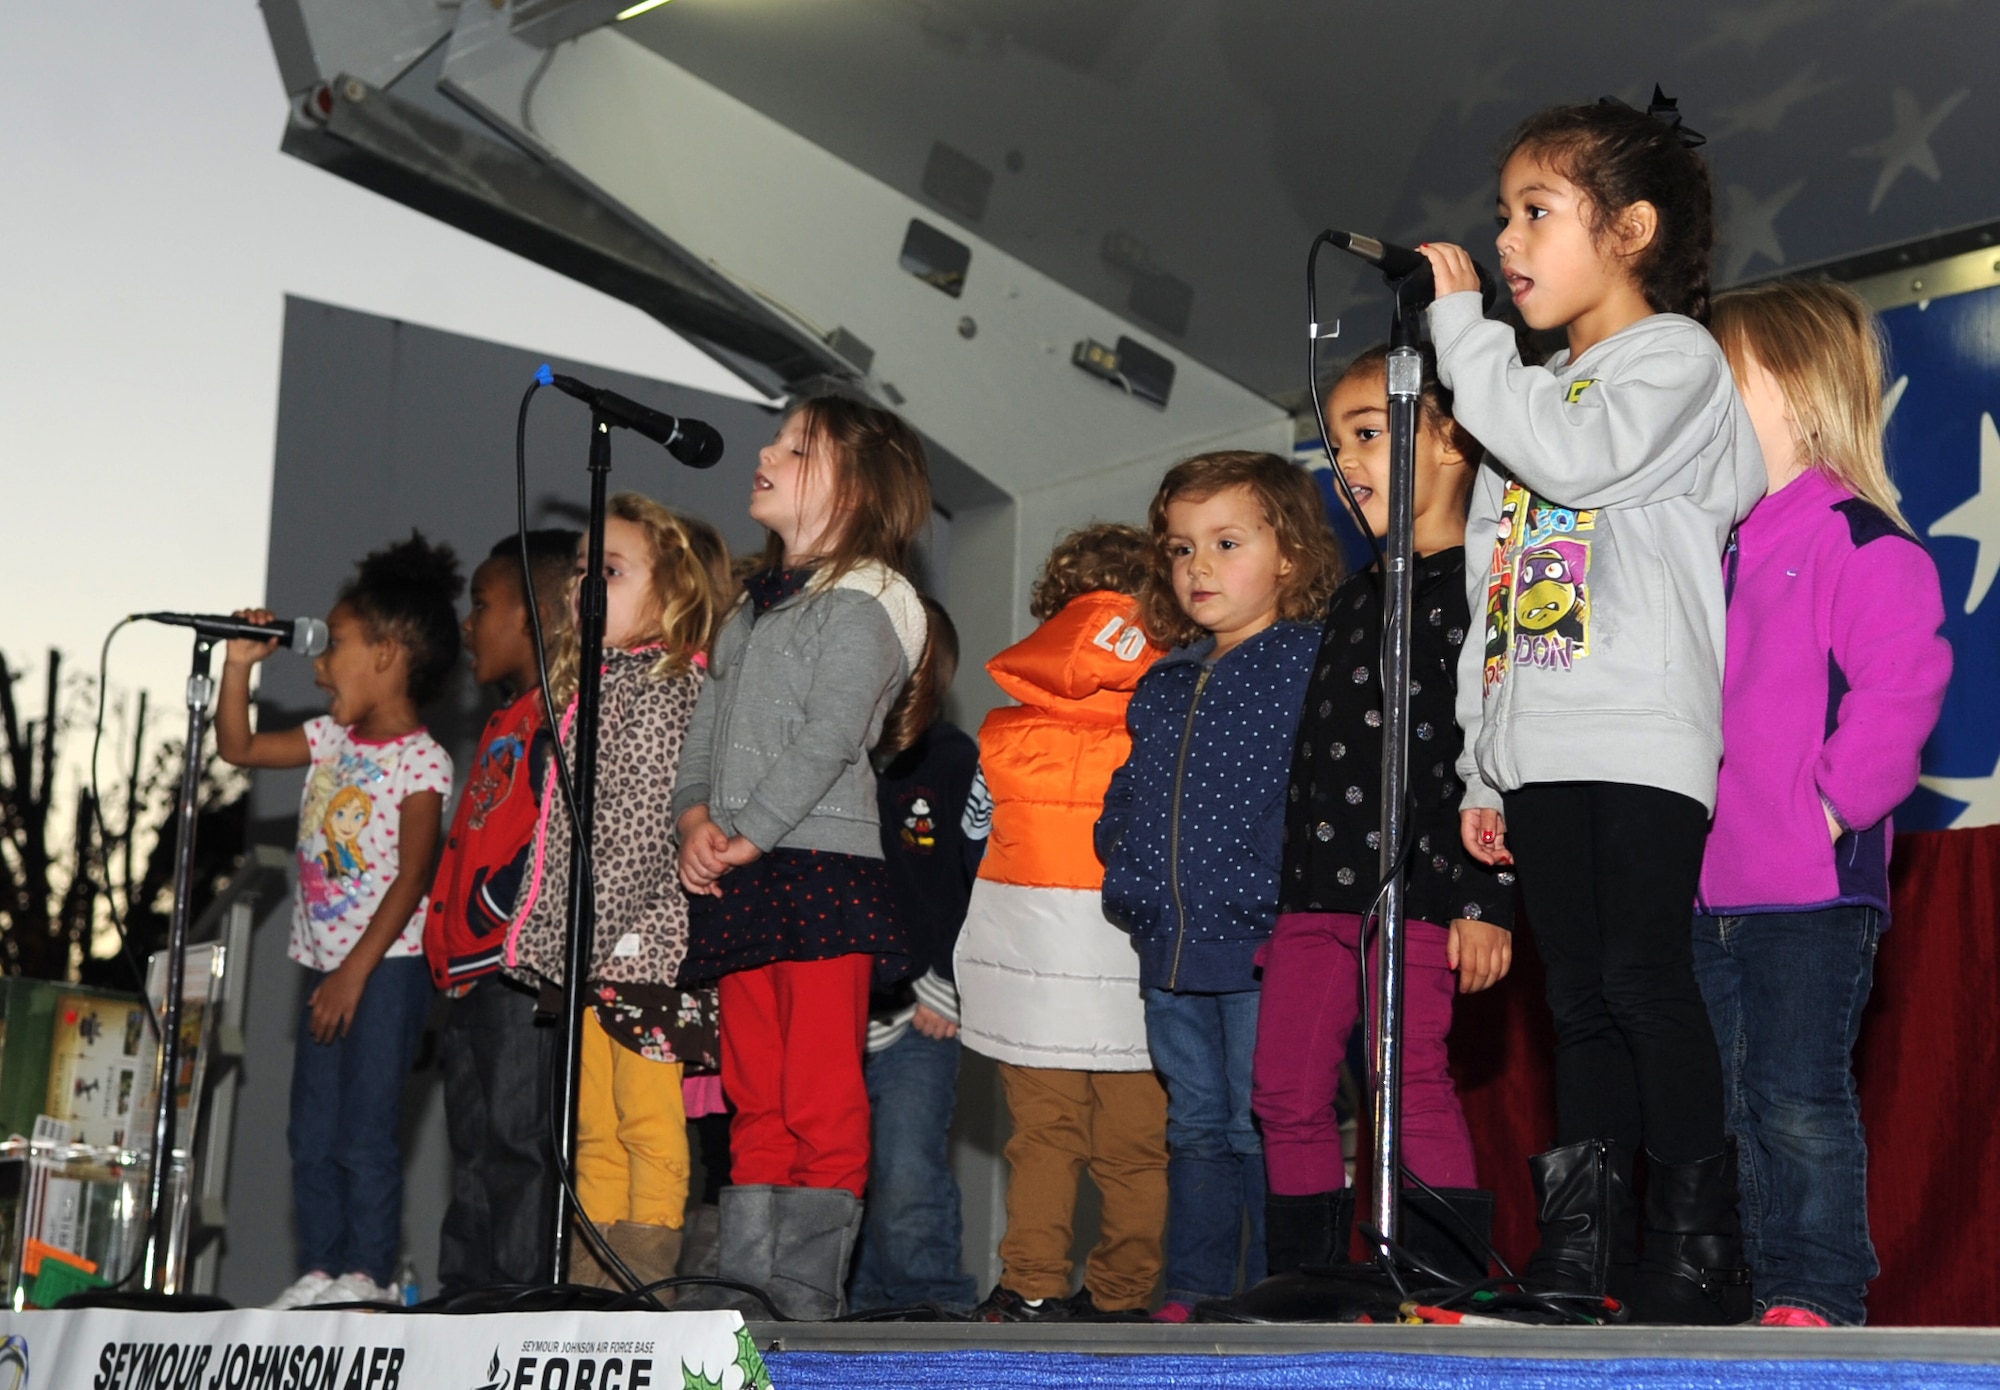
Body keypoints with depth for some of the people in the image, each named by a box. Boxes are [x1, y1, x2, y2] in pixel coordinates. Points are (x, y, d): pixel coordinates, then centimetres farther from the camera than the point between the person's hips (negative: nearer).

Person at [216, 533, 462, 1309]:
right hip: (328, 965, 8)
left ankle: (366, 1275, 1)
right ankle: (319, 1271, 16)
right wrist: (239, 665, 6)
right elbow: (237, 747, 18)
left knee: (365, 1130, -7)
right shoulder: (332, 740, 11)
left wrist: (356, 973, -18)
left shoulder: (421, 762, -12)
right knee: (311, 1133, 9)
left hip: (387, 967, -8)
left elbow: (411, 880, -16)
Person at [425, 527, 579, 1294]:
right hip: (473, 973, 11)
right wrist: (449, 948, 18)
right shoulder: (506, 723, 23)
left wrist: (502, 910, -19)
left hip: (519, 968, -11)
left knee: (515, 1137, -11)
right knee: (476, 1144, 12)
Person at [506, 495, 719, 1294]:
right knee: (593, 1129, 11)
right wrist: (543, 930, 15)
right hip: (581, 955, 9)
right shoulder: (589, 681, 20)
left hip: (639, 942, -9)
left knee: (647, 1124, -6)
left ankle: (644, 1279, -4)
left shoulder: (664, 687, -8)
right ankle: (590, 1283, 15)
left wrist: (589, 928, -19)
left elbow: (646, 830, -16)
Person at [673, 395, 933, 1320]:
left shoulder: (861, 601, -4)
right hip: (738, 888, 8)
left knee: (821, 1100, -8)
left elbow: (830, 736, -14)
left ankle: (806, 1293, -6)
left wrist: (748, 832, -16)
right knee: (755, 1095, 11)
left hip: (823, 866, -8)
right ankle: (744, 1277, 15)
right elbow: (705, 724, 18)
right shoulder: (751, 608, 23)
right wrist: (695, 816, -1)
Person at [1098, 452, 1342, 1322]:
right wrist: (1125, 876, 11)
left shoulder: (1312, 662, -6)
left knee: (1265, 1130, -2)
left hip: (1263, 945, -7)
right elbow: (1129, 790, 25)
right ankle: (1192, 1293, 22)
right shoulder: (1164, 683, 17)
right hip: (1173, 951, 7)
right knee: (1197, 1127, 15)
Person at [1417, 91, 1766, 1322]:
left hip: (1643, 744, -7)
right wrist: (1483, 766, 16)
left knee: (1644, 978, -10)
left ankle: (1702, 1251, -4)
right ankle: (1583, 1254, 8)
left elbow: (1572, 454, -19)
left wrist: (1459, 321, -10)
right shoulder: (1529, 391, 24)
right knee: (1583, 999, 6)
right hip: (1540, 748, 7)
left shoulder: (1676, 357, 2)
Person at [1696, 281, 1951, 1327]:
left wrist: (1836, 800, -18)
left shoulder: (1859, 541, -9)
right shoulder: (1711, 545, 15)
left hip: (1813, 887, -8)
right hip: (1711, 884, 8)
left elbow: (1901, 683, -19)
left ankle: (1820, 1295, 4)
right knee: (1743, 1105, 12)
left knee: (1800, 1100, -5)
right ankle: (1765, 1284, 21)